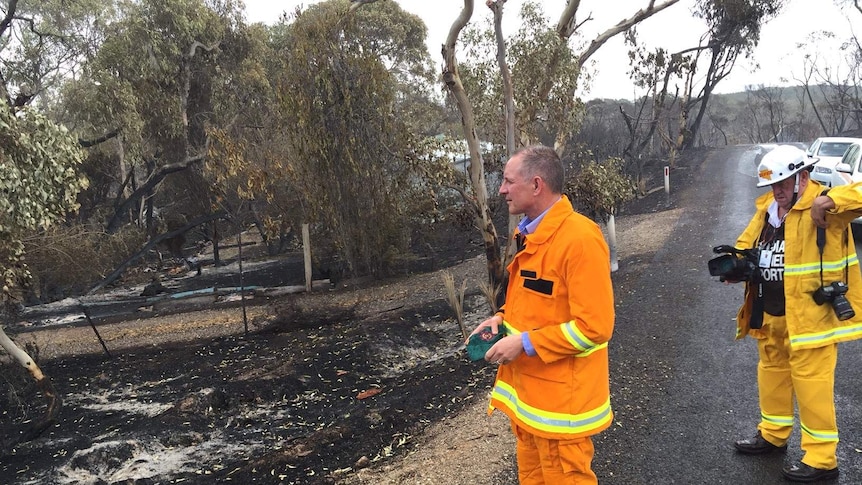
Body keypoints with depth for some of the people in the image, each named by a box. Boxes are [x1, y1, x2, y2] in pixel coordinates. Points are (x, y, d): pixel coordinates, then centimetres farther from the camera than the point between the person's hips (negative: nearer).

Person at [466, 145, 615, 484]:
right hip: (528, 389, 9)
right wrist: (503, 318, 3)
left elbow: (594, 326, -24)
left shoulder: (580, 238, -22)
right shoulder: (531, 234, 7)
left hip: (560, 397, -9)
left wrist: (525, 343, -23)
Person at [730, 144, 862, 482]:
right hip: (770, 314, 8)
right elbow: (746, 245, 16)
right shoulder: (766, 209, 8)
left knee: (810, 382, -1)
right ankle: (773, 434, 39)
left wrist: (831, 200, -39)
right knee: (772, 373, 20)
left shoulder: (822, 207, -14)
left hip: (810, 315, -8)